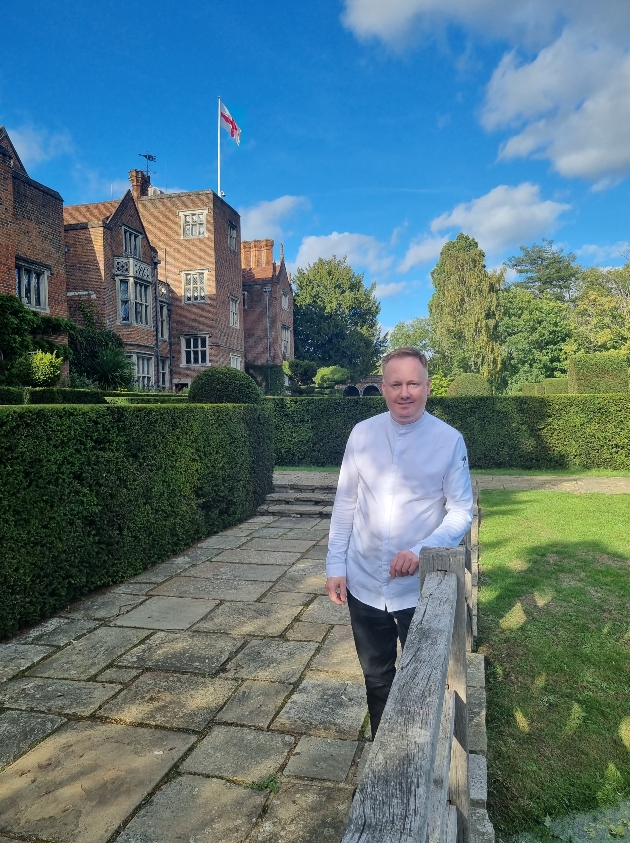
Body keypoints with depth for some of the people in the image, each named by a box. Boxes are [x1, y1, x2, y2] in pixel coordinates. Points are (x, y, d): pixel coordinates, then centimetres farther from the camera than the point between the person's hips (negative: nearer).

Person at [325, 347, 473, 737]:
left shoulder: (450, 440, -11)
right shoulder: (362, 433, -4)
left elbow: (462, 511, -8)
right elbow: (345, 503, 2)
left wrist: (420, 551, -22)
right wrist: (336, 565, 1)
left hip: (421, 587, -2)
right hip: (363, 584, 2)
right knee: (376, 676, 21)